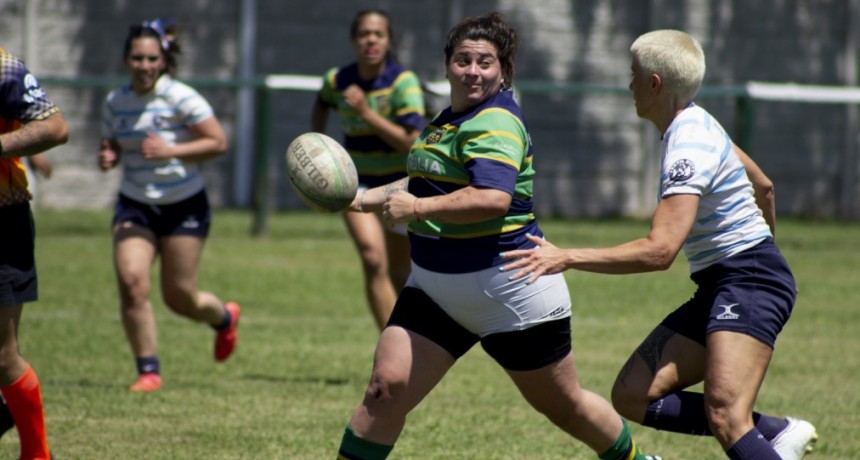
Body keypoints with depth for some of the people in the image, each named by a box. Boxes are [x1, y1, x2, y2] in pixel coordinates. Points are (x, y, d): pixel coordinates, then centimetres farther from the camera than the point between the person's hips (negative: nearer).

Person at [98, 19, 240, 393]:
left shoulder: (181, 98, -13)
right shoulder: (115, 103, 1)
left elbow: (218, 143, -14)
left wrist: (170, 151, -24)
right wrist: (107, 158, -8)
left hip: (184, 207, -3)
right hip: (135, 206, 3)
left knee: (179, 298, 2)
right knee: (131, 282, -18)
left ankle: (224, 317, 39)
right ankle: (148, 371, -6)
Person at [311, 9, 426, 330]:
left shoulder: (403, 82, -17)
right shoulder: (336, 81, -6)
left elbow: (409, 142, -24)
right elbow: (322, 105, 20)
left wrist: (367, 112, -29)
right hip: (359, 183, 1)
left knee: (400, 273, 12)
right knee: (373, 261, -21)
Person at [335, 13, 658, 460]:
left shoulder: (495, 123, -18)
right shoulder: (450, 119, 12)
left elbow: (493, 198, -34)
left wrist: (417, 207, -34)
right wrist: (366, 198, 23)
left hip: (510, 288, -8)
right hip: (434, 285, 8)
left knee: (563, 406, 9)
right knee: (386, 387, -9)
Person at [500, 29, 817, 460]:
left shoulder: (689, 149, -19)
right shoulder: (696, 124, 10)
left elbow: (659, 250, -29)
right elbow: (763, 187, 24)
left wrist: (567, 258, -29)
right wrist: (765, 242, 42)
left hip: (749, 281, -10)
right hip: (718, 287, 10)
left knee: (725, 416, -27)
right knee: (632, 397, -1)